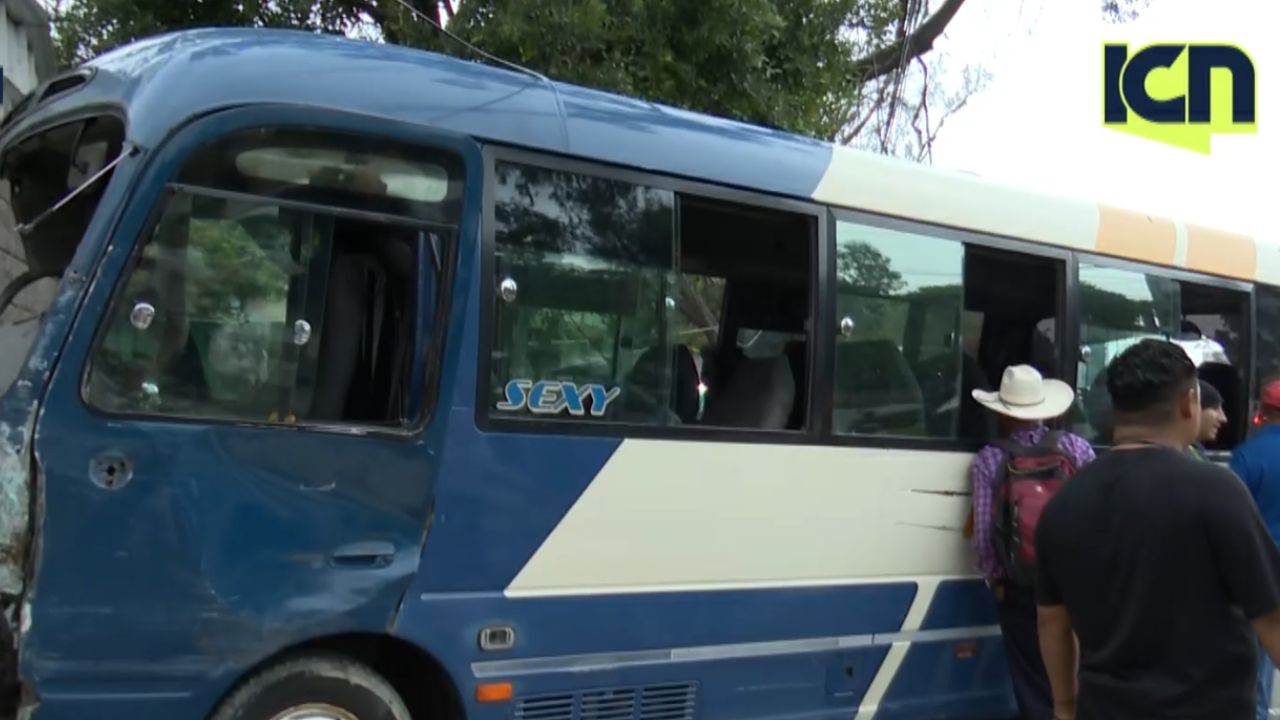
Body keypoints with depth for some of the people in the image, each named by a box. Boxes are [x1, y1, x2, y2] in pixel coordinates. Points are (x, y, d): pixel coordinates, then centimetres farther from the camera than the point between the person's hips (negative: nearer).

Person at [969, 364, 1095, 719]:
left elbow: (984, 529, -10)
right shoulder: (1076, 447, -2)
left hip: (1019, 585, -2)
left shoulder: (989, 459, -7)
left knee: (1033, 681, 10)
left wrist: (994, 576, 5)